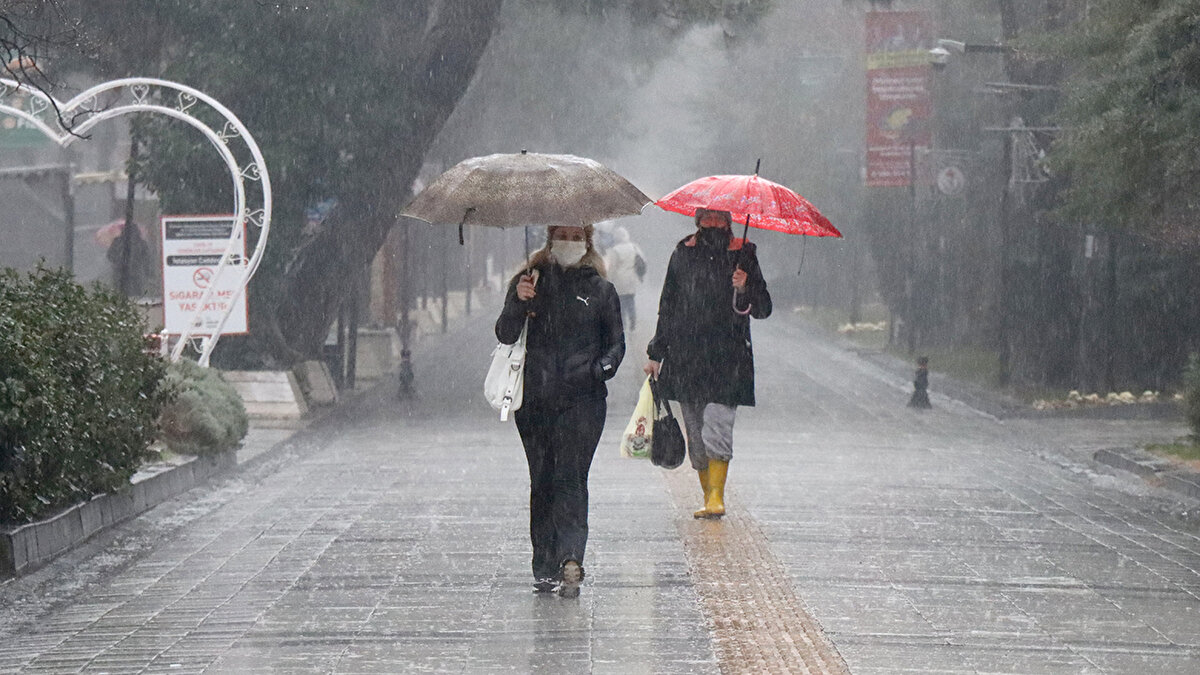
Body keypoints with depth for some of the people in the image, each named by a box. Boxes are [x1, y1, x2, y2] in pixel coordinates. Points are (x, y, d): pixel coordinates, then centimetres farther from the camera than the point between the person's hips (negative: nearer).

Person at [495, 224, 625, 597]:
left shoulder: (600, 289, 10)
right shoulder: (530, 281, 11)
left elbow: (616, 342, 14)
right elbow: (505, 335, 3)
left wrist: (602, 368, -7)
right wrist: (518, 303, -16)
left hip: (583, 400, -2)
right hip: (535, 399, 2)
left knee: (570, 477, -14)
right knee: (542, 480, 3)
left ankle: (569, 559, -25)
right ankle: (545, 567, 9)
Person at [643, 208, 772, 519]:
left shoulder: (742, 254, 5)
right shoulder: (683, 254, 12)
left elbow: (763, 309, 6)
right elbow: (667, 306, 20)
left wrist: (744, 289, -15)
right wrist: (656, 353, 18)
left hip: (727, 356, -3)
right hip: (686, 357, 3)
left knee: (716, 427, -17)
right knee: (695, 434, 4)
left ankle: (716, 496, -16)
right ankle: (709, 496, 13)